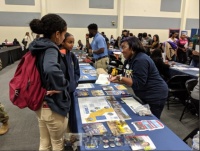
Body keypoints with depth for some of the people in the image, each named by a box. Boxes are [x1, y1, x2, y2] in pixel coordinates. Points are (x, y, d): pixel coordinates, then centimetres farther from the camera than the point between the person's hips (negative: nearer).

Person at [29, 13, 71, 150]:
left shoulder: (40, 46, 4)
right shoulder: (51, 49, -23)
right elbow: (51, 70, -44)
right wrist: (60, 86, -27)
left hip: (41, 103, 8)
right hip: (53, 105, -8)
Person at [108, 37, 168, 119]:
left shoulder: (141, 60, -25)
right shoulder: (129, 60, 4)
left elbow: (138, 83, -27)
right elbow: (128, 79, 8)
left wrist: (120, 78, -31)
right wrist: (117, 79, -10)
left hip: (155, 96, -9)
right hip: (145, 96, 9)